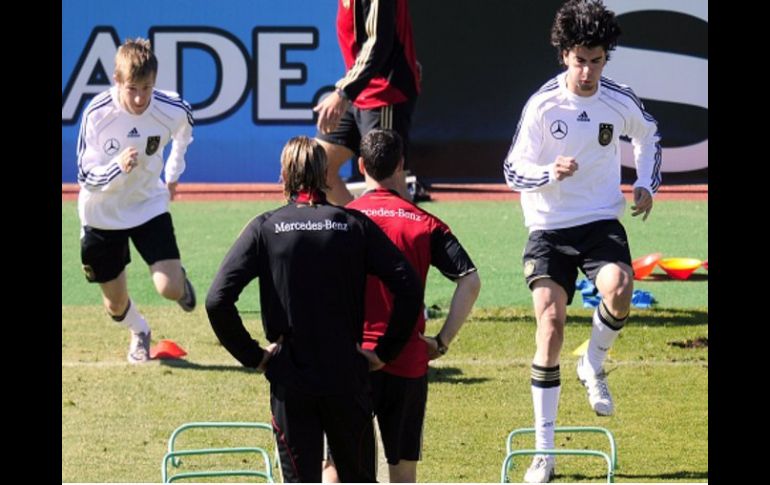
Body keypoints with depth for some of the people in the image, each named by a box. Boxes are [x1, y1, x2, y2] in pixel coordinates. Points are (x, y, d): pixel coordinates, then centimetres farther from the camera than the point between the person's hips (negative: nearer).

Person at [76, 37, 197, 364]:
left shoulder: (173, 110, -20)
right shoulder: (97, 113, -26)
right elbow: (86, 177, -22)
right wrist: (117, 167, -43)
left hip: (149, 206, 0)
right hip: (101, 214, 0)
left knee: (170, 289, -17)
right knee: (116, 304, 10)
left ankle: (180, 278, 22)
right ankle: (139, 333, 47)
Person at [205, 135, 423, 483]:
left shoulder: (265, 228, -3)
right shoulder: (355, 225, -1)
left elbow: (218, 300, -11)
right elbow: (409, 287, -8)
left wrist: (253, 356, -1)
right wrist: (384, 352, 0)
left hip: (289, 380, 0)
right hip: (348, 379, 0)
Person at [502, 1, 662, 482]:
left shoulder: (621, 101, -3)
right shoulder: (543, 104, -10)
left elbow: (649, 135, 20)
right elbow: (514, 171, -7)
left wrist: (647, 185, 10)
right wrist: (551, 173, -26)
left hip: (602, 221, 1)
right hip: (549, 227, -1)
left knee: (618, 286, -30)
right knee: (551, 326, -9)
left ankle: (594, 365, 3)